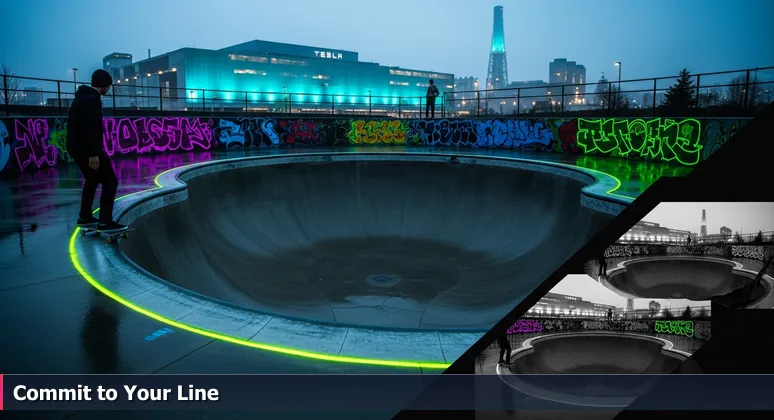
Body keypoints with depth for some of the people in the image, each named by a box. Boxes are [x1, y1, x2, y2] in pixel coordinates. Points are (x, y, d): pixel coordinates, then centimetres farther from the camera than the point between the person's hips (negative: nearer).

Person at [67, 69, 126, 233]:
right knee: (110, 182, -8)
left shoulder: (81, 97, 18)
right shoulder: (93, 99, -15)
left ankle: (85, 217, 31)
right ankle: (105, 222, -11)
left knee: (92, 180, 25)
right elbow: (90, 128, -24)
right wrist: (93, 153, -26)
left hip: (76, 148, 11)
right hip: (87, 149, -11)